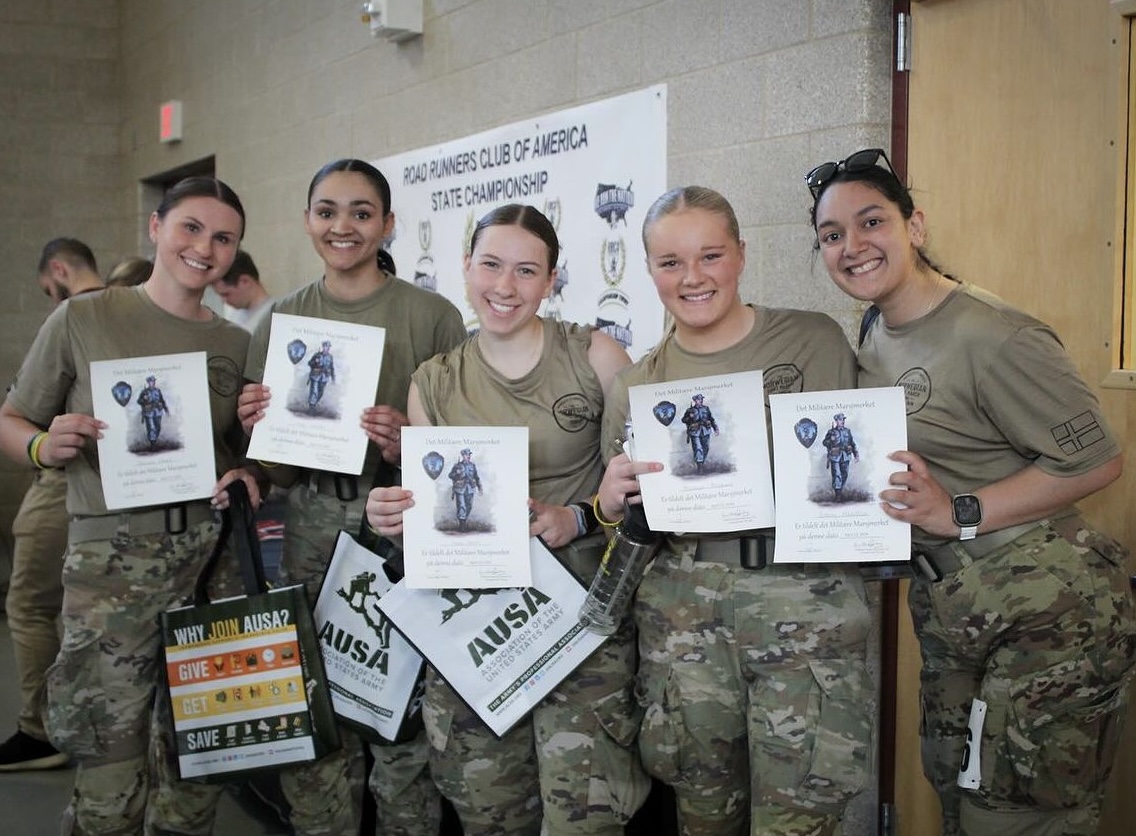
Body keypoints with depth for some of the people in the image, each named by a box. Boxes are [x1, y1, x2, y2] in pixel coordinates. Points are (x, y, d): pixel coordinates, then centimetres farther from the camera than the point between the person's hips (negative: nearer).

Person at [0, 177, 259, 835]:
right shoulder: (83, 319, 0)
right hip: (111, 558, -3)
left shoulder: (237, 343, 9)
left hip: (211, 553, 3)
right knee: (110, 770, -1)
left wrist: (244, 475, -3)